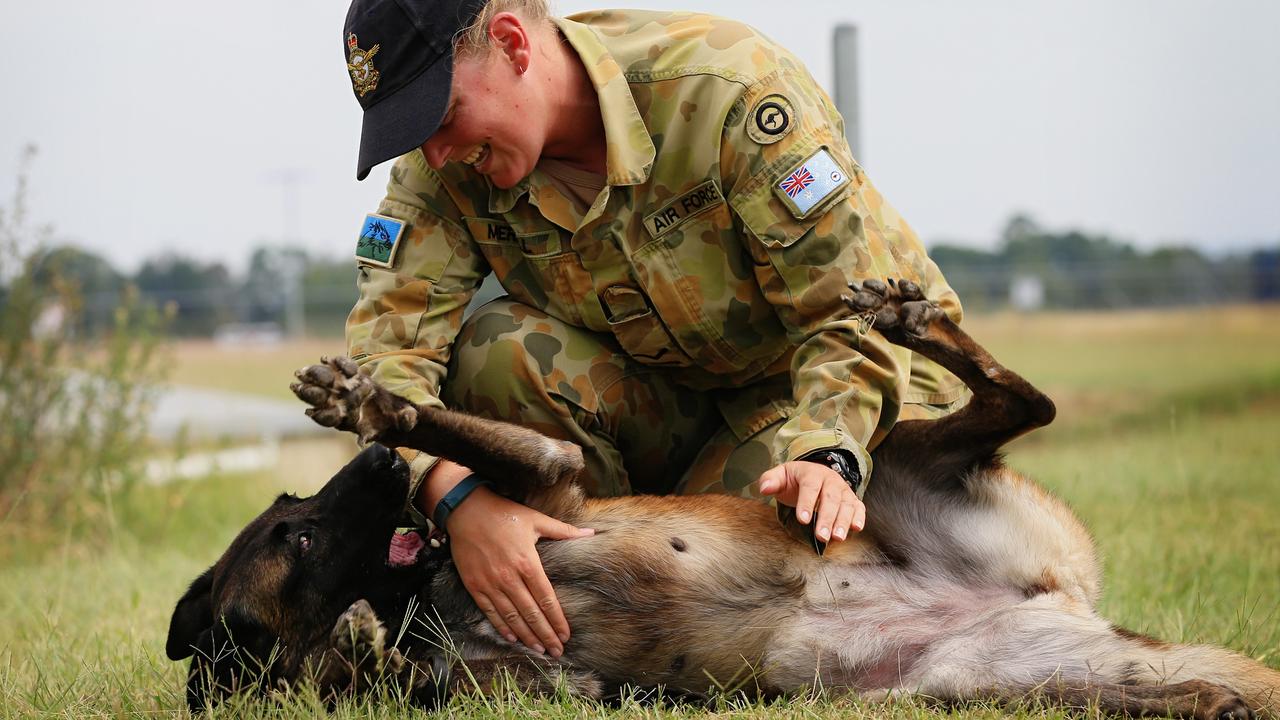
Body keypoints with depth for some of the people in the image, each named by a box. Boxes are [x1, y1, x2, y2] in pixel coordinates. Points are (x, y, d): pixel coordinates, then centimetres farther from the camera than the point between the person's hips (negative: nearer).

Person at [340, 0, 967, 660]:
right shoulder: (449, 170, -15)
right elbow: (387, 340, -23)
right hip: (669, 398, 4)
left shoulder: (726, 86, -28)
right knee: (494, 351, -24)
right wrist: (459, 496, -42)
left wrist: (824, 456, -42)